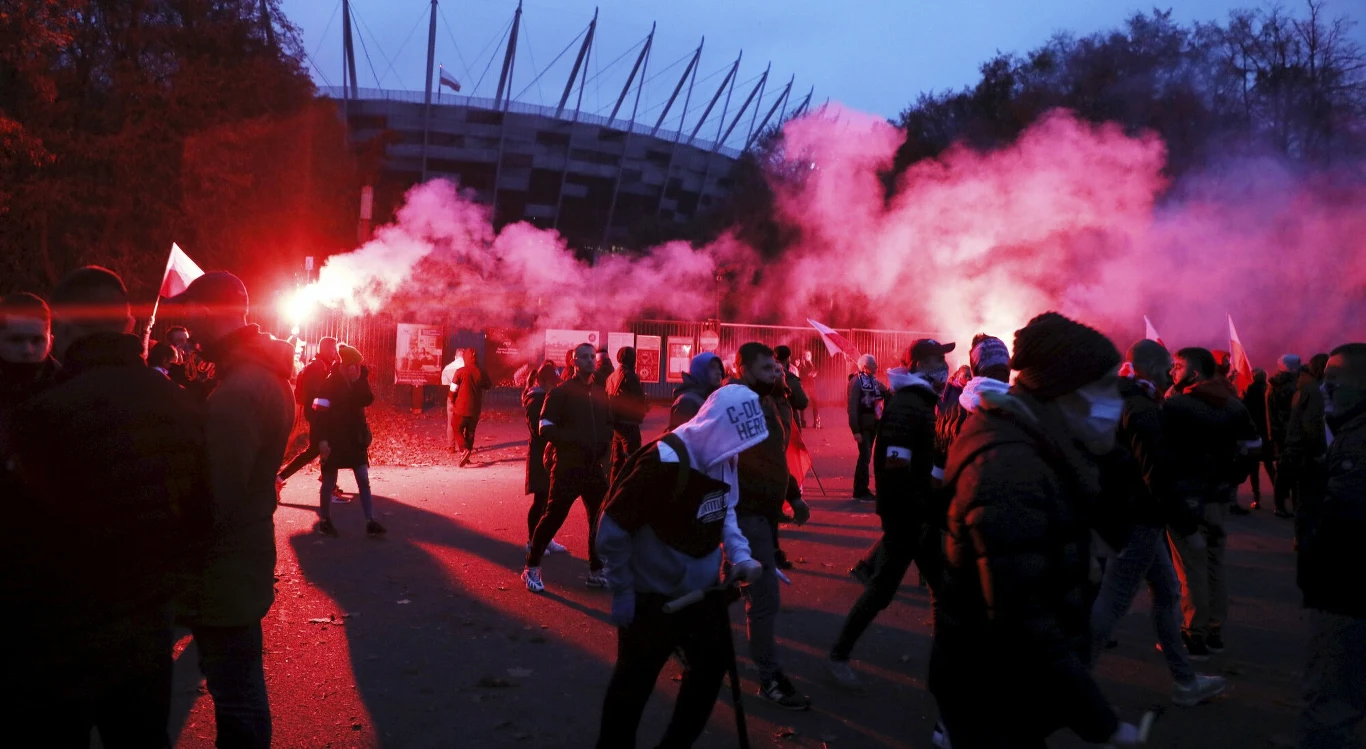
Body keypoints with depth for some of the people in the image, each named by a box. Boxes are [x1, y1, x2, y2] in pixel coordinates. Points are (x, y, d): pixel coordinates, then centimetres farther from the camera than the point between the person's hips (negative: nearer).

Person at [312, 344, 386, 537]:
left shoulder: (358, 381, 6)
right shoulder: (330, 383, -11)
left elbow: (367, 400, -9)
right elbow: (319, 412, -14)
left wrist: (359, 381, -18)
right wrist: (322, 439, -19)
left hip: (355, 438, 5)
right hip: (334, 439, -5)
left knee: (363, 480, 1)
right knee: (329, 481, 6)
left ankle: (371, 521, 1)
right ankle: (325, 520, 20)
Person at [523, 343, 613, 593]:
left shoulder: (600, 394, 13)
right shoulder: (561, 392, -5)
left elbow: (608, 425, 24)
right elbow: (546, 428, -12)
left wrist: (605, 444, 4)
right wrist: (574, 443, -19)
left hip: (594, 466, 6)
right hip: (567, 467, -6)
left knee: (601, 519, 10)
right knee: (554, 517, -3)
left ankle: (596, 572, 22)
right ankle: (532, 568, 12)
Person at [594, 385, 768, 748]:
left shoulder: (724, 457, -5)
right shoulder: (663, 463, -29)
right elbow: (612, 529, -23)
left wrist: (740, 554, -3)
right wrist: (622, 592, -15)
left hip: (703, 589, 8)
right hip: (652, 597, -8)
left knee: (713, 664, 20)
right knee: (633, 683, 8)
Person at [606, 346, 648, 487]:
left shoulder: (612, 376, 9)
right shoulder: (629, 376, -14)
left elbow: (608, 399, 12)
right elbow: (640, 400, -14)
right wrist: (645, 407, 6)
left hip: (616, 424, 8)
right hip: (629, 424, -8)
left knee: (617, 461, 16)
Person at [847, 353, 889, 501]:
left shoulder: (874, 381, 11)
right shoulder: (856, 381, -12)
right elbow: (852, 407, -17)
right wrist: (855, 430, -21)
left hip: (873, 424, 7)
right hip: (862, 425, -7)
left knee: (865, 456, 12)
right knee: (865, 456, -8)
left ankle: (859, 489, 21)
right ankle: (862, 491, 0)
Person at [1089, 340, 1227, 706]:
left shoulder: (1125, 404, 11)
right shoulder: (1143, 411, -20)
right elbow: (1158, 477, -25)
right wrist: (1188, 525, -17)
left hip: (1132, 515, 10)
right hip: (1138, 522, -10)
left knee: (1167, 592, 18)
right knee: (1111, 604, -4)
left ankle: (1185, 681, 27)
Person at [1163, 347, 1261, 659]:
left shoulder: (1175, 404, -15)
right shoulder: (1234, 404, 7)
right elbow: (1252, 443, 9)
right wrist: (1232, 477, 12)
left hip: (1186, 495, -7)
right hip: (1219, 495, 7)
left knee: (1191, 567, 0)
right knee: (1215, 563, 15)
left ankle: (1195, 636, 7)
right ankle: (1215, 631, 22)